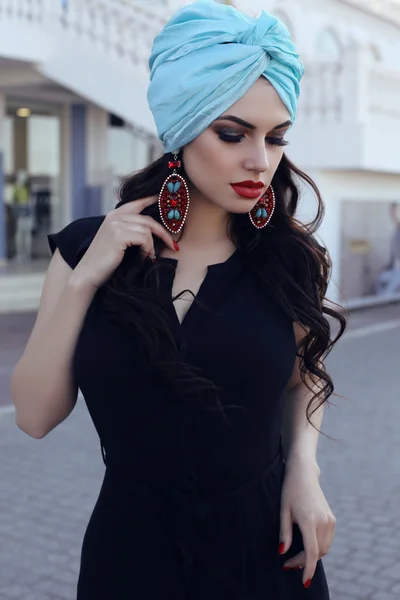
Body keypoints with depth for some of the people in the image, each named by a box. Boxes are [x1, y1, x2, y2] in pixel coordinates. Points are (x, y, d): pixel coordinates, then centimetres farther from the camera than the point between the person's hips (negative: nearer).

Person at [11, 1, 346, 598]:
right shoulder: (88, 247, -7)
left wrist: (304, 466, -8)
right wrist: (85, 279, -17)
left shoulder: (290, 255, -8)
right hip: (131, 543, 1)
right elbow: (35, 416, -8)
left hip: (265, 544, 0)